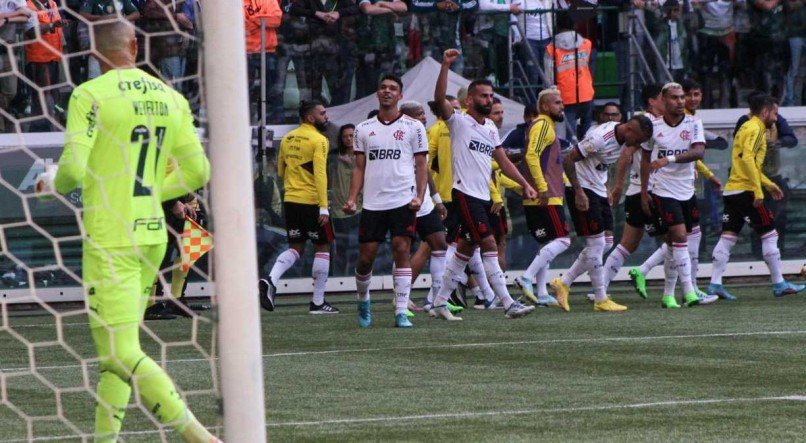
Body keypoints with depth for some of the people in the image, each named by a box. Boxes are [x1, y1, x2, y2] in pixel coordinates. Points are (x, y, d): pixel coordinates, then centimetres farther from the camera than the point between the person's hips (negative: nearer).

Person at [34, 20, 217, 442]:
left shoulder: (90, 96, -11)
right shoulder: (171, 99, 7)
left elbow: (73, 171, -17)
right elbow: (196, 172, 10)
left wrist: (52, 182, 6)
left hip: (109, 239, -7)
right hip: (151, 234, 7)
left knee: (120, 355, -10)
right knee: (119, 348, 17)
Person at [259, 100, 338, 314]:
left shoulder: (287, 139, 11)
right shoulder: (318, 140, -11)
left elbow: (280, 172, 19)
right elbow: (320, 173, -19)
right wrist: (324, 207, -20)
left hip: (290, 200, 6)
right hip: (312, 200, -6)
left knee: (295, 248, 14)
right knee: (322, 247, 7)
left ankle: (271, 280, -12)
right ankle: (318, 302, 7)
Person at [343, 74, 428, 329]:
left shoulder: (413, 127, 4)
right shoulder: (364, 129, 12)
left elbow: (421, 166, 3)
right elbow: (360, 168, 13)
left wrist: (419, 196, -10)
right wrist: (352, 198, 1)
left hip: (403, 201, -2)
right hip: (372, 202, 2)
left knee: (401, 251, -9)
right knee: (366, 257, 2)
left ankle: (401, 312, -8)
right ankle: (363, 300, 28)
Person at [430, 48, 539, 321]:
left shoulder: (491, 128, 16)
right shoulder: (459, 122, -6)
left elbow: (503, 161, 20)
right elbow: (439, 99, -22)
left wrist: (524, 184, 10)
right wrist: (445, 66, -32)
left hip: (484, 196, 8)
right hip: (465, 194, -8)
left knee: (465, 250, 12)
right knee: (489, 245, -14)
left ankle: (440, 302, 21)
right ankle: (508, 304, -18)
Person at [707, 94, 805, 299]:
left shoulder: (746, 127, 22)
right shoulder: (755, 129, -9)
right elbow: (747, 159, -22)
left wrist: (769, 185, 28)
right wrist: (758, 190, -23)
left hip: (731, 190, 9)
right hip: (745, 190, -9)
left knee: (728, 236, 4)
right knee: (769, 234, -2)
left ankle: (715, 284, -2)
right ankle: (779, 284, 2)